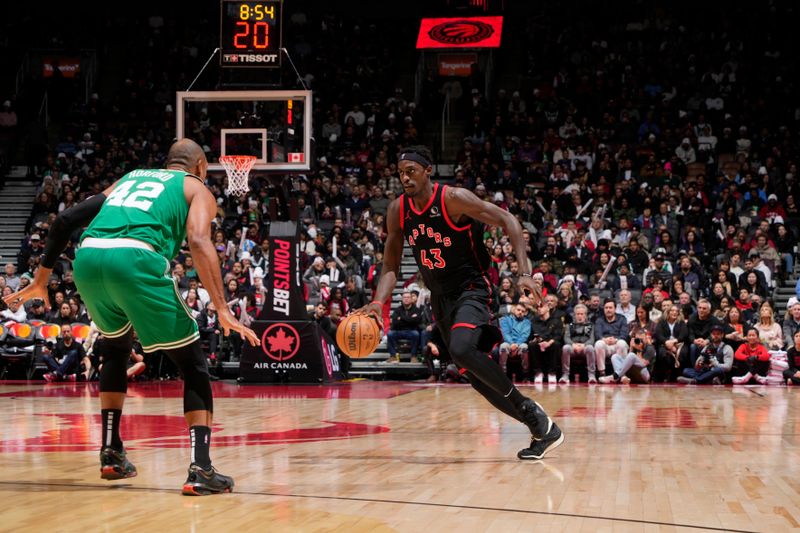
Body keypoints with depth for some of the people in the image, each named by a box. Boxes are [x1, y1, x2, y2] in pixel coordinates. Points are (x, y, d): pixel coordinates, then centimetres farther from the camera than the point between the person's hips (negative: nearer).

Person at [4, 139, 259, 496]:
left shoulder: (129, 178, 36)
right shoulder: (197, 188, 22)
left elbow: (65, 220, 27)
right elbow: (198, 241, 0)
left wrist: (41, 279, 33)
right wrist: (222, 310, -6)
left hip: (88, 257, 5)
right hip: (135, 259, -5)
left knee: (117, 348, 32)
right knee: (193, 364, 9)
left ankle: (111, 454, 29)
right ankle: (201, 469, -4)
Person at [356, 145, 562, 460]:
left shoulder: (454, 199, -18)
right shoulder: (398, 210, -1)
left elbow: (507, 221, -16)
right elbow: (391, 266, 4)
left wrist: (524, 272, -25)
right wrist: (377, 302, -15)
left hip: (470, 289, -7)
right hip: (440, 298, 7)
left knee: (461, 349, -33)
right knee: (475, 376, 5)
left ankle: (528, 408, -16)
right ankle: (542, 429, 16)